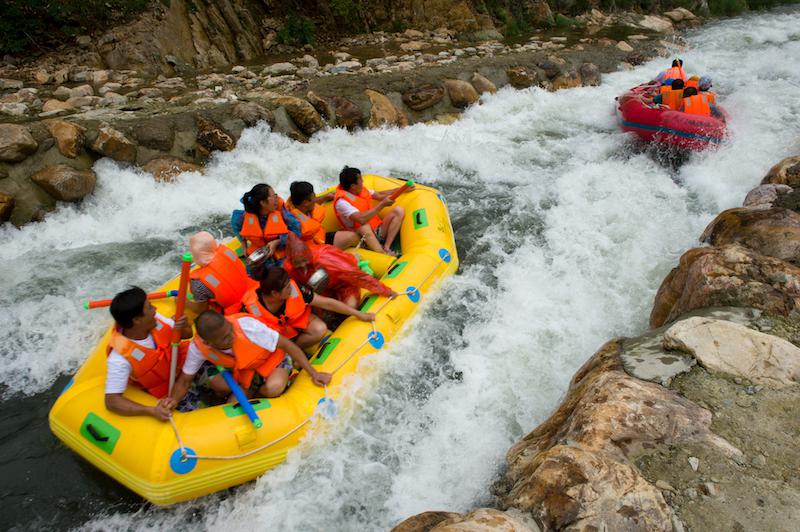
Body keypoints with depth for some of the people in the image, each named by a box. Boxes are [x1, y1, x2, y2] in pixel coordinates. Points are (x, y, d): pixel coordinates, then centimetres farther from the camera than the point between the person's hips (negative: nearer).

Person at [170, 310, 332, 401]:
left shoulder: (248, 326, -39)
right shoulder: (197, 348, -25)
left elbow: (287, 344, -30)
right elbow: (184, 380, -9)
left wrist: (313, 373, -29)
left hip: (273, 357, -3)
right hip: (241, 366, 4)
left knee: (273, 388, -33)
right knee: (216, 383, -23)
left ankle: (256, 394, 3)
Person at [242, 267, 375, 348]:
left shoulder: (293, 290, -30)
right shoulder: (250, 307, -34)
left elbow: (326, 303, -21)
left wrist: (359, 314, -18)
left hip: (294, 321, 2)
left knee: (320, 329, -23)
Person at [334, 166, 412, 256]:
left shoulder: (361, 190, 7)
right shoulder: (341, 201, -19)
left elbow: (379, 195, 22)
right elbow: (361, 219, -33)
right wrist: (382, 204, -26)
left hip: (377, 231, 8)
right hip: (363, 236, -8)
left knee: (398, 210, -6)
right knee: (364, 227, -39)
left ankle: (386, 248, -18)